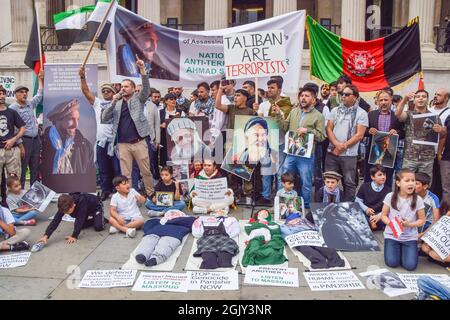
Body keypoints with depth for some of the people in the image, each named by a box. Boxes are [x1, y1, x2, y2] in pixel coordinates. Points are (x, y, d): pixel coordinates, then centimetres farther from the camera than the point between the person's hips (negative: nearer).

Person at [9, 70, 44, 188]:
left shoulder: (30, 104, 12)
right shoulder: (13, 108, -8)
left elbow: (40, 95, 25)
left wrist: (40, 80, 20)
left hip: (36, 139, 7)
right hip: (24, 140, -7)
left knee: (35, 167, 12)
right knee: (22, 168, -2)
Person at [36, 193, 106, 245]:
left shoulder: (82, 202, -47)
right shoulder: (64, 205, -30)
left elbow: (80, 219, -43)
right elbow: (56, 220, -33)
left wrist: (74, 236, -42)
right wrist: (46, 235, -43)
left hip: (96, 206, -6)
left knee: (98, 227, -19)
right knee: (77, 226, 1)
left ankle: (101, 218, 15)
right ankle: (93, 219, 26)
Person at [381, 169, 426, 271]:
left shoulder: (418, 200, -11)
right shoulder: (390, 197, -11)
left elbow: (422, 220, -2)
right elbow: (383, 215, -2)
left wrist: (409, 224, -20)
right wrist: (391, 223, -21)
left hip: (410, 237, 0)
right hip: (392, 235, 0)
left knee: (410, 266, -10)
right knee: (392, 263, -10)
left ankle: (404, 250, 22)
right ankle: (397, 249, 22)